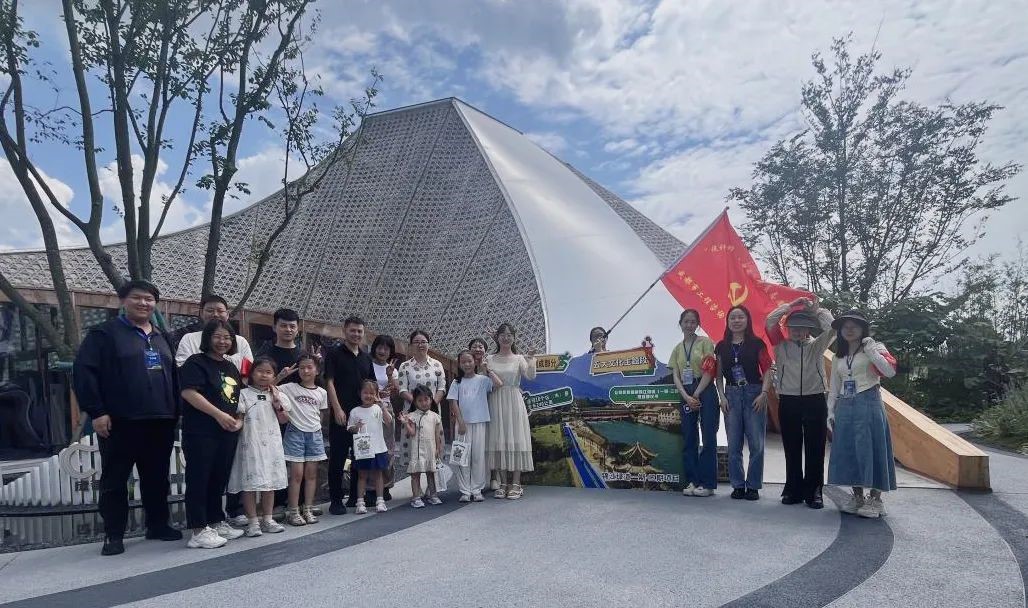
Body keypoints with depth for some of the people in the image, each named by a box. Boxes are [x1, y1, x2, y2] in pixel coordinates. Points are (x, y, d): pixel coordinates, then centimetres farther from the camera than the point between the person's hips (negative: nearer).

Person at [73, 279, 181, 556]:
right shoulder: (104, 333, -1)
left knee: (157, 478, 12)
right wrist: (96, 412, -14)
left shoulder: (162, 338, 17)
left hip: (160, 422, 5)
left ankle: (158, 525, 23)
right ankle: (113, 535, 14)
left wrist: (175, 410, 14)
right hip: (120, 422, -5)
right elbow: (84, 372, -8)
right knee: (115, 480, 4)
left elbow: (173, 376, 22)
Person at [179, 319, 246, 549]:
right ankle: (199, 530, 2)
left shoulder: (231, 367, 17)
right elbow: (188, 392, -17)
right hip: (201, 433, -7)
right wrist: (218, 414, -20)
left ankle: (217, 522, 25)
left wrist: (239, 420, 8)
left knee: (219, 479, 14)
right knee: (199, 479, -2)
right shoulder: (196, 362, -5)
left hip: (227, 434, 7)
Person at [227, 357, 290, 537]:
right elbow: (239, 419, -4)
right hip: (251, 444, -4)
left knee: (270, 482, 9)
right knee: (250, 484, -2)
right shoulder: (244, 394, -1)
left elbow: (284, 420, 9)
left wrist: (277, 403, -3)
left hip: (272, 444, 4)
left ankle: (267, 519, 20)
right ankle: (253, 522, 7)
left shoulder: (277, 395, 11)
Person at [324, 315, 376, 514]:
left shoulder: (366, 357, 15)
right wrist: (337, 409, -16)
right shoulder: (335, 354, -2)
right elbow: (329, 382, -8)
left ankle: (356, 497, 21)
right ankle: (336, 500, 7)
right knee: (337, 458, -1)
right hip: (341, 415, -6)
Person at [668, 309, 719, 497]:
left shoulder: (705, 342, 2)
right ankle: (691, 481, 12)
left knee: (708, 437, -3)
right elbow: (675, 376, 7)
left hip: (706, 392, -4)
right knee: (689, 438, 6)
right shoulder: (678, 348, 14)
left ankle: (707, 483, 2)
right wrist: (686, 396, -9)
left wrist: (696, 395, -11)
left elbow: (709, 372, -6)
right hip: (686, 395, 4)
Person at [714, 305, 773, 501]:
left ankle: (753, 486, 10)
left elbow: (767, 370, -2)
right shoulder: (722, 346, 9)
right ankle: (738, 485, 15)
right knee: (734, 444, 5)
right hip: (731, 395, 3)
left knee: (756, 444, -1)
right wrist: (722, 396, 0)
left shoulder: (757, 343, 1)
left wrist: (764, 393, -12)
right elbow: (719, 375, 11)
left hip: (754, 394, -3)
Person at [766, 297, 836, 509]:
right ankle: (794, 490, 15)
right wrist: (790, 306, 1)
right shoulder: (781, 346, 7)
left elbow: (833, 328, -6)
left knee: (815, 449, 2)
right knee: (792, 449, 6)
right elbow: (770, 321, -5)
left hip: (814, 401, 0)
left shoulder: (817, 346, 8)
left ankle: (813, 492, 11)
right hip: (788, 402, 0)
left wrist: (815, 310, 2)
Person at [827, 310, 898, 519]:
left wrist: (870, 350, -15)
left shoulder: (875, 347, 2)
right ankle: (857, 496, 16)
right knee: (847, 451, 5)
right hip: (844, 407, 6)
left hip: (868, 405, -5)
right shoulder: (838, 356, 17)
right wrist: (831, 411, 10)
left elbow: (890, 371, -15)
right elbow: (834, 387, 17)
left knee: (869, 450, -5)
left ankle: (875, 499, 4)